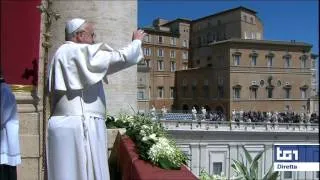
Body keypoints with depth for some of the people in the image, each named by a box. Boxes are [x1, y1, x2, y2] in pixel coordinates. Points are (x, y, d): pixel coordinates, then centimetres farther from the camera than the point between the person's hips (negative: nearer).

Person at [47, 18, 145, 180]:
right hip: (79, 126, -10)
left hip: (67, 124, 10)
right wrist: (137, 41, 7)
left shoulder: (63, 55, 19)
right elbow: (124, 58, -13)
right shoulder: (80, 52, -10)